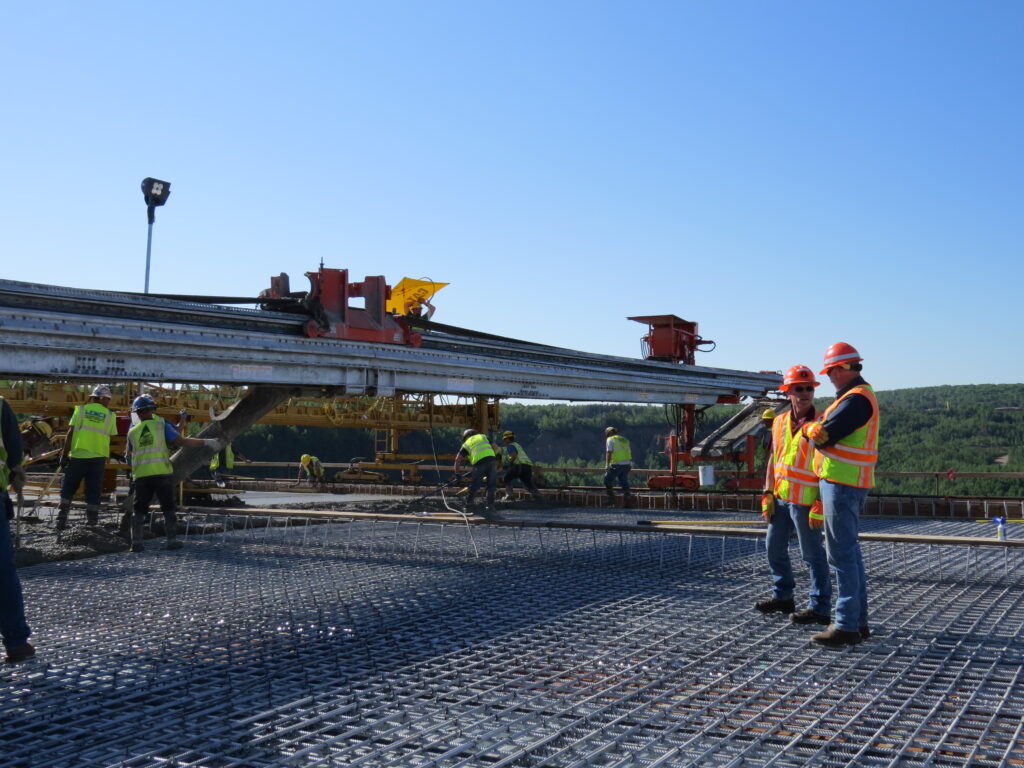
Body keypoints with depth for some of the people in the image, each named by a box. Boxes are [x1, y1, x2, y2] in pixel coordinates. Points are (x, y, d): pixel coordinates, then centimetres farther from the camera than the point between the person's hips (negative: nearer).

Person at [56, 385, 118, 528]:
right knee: (94, 491, 7)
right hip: (98, 458, 0)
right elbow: (110, 437, 8)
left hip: (78, 455, 0)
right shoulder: (110, 415, 5)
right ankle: (92, 521, 7)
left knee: (68, 488, 11)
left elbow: (70, 433, -3)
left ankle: (62, 516, 3)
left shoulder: (81, 409, 2)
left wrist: (64, 454, -1)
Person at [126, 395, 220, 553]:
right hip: (162, 473, -2)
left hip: (140, 476, 2)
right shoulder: (162, 425, 3)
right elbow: (181, 441, -7)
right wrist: (207, 442, -5)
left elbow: (130, 457, 20)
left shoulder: (132, 432, 11)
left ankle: (136, 542, 3)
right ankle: (172, 540, 4)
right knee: (168, 509, 8)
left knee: (139, 510, 10)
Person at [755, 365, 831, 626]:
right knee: (774, 547, 17)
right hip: (780, 498, 8)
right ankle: (782, 597, 33)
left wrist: (820, 505, -19)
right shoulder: (779, 422, 8)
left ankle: (820, 608, 9)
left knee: (813, 555, 0)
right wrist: (767, 494, 9)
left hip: (805, 501, -7)